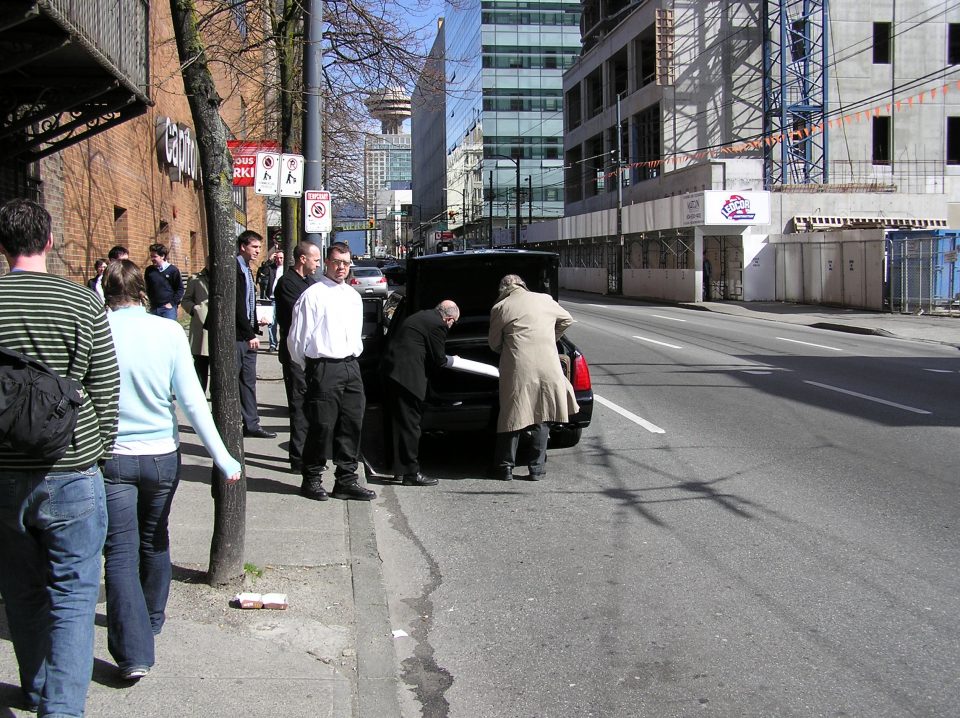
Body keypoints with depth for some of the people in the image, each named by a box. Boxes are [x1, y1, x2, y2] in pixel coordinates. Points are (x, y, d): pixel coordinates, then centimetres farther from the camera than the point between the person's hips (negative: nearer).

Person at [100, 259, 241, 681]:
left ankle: (133, 652, -7)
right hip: (161, 456, 2)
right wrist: (222, 457, -4)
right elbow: (192, 400, -8)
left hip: (111, 457, -2)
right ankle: (152, 620, 41)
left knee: (121, 552, 0)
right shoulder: (168, 332, -6)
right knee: (154, 541, 21)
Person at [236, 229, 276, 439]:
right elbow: (237, 305, -17)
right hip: (236, 335, -9)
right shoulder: (235, 269, -13)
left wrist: (254, 331, 9)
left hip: (247, 335, 9)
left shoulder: (247, 271, 15)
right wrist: (250, 334, -15)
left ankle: (251, 424, 13)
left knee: (249, 381, 10)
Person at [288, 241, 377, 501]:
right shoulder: (312, 294, -6)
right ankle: (311, 480, 10)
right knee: (322, 427, -4)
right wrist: (308, 368, 4)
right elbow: (297, 337, -4)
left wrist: (354, 358, 17)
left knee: (351, 425, 7)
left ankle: (346, 480, 16)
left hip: (351, 367, 7)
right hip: (324, 369, -6)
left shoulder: (353, 296, 16)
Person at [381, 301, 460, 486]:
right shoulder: (438, 325, -11)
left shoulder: (423, 316, 18)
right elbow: (438, 359, -6)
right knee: (410, 424, -5)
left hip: (392, 368, 10)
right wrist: (450, 361, 14)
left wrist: (443, 359, 20)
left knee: (400, 422, 15)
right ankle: (411, 473, -3)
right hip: (407, 374, -10)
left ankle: (400, 470, 23)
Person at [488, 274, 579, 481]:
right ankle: (537, 468, 12)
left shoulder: (499, 309, 1)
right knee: (541, 419, 9)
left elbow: (494, 344, 9)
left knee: (512, 416, 8)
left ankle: (505, 467, 14)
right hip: (547, 369, 2)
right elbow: (567, 319, 26)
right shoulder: (545, 300, 9)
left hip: (517, 369, -2)